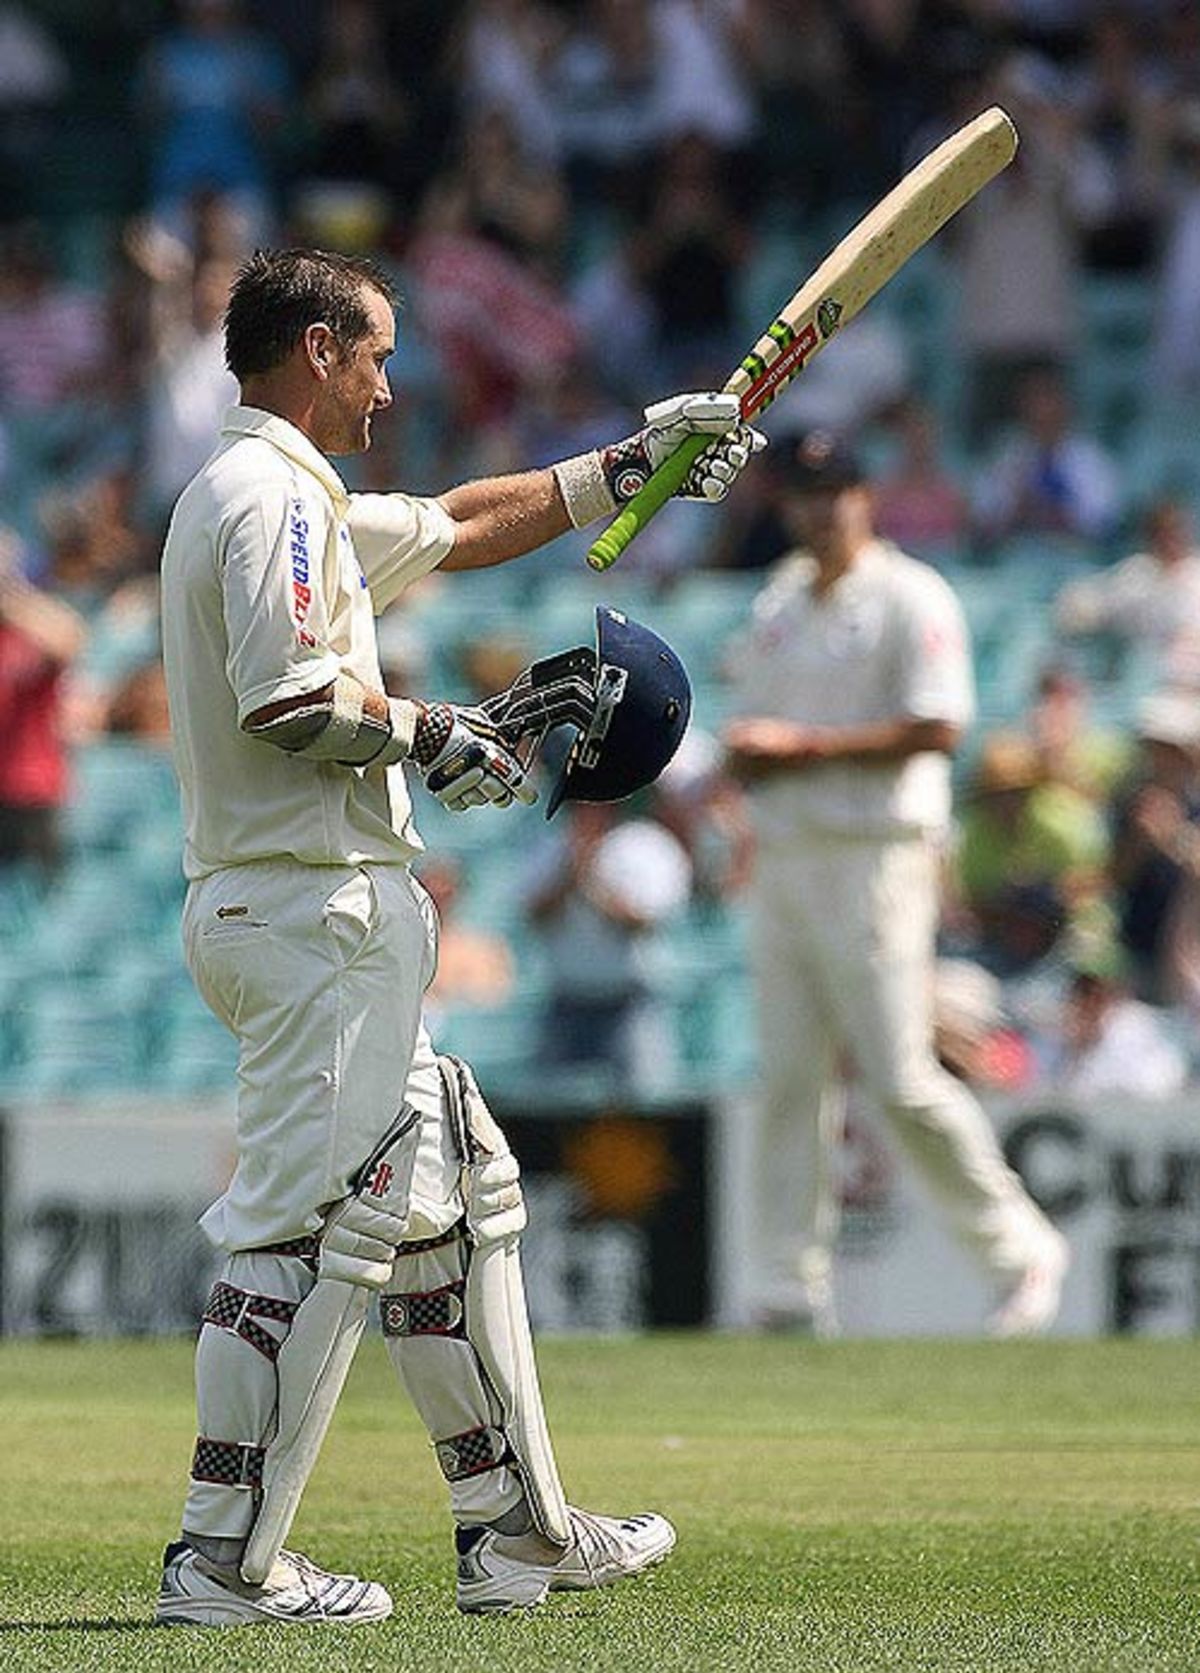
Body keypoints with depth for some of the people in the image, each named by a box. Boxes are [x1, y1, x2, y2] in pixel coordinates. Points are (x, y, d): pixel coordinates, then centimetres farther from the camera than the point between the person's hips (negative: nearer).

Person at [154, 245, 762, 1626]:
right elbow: (286, 698, -24)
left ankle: (515, 1528, 19)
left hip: (259, 912, 11)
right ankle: (223, 1563, -13)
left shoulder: (299, 502, 21)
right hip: (319, 905, -11)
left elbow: (461, 525, 31)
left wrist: (635, 461, 33)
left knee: (454, 1191, 15)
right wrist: (427, 733, -8)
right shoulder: (276, 493, -12)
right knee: (307, 1220, -12)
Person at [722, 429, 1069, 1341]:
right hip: (782, 855, 7)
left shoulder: (910, 598, -6)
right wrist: (746, 749, 0)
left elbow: (938, 727, -15)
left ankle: (1021, 1246, 6)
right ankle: (794, 1294, 4)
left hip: (875, 856, -7)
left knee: (901, 1079, -10)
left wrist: (805, 747, -16)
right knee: (790, 1079, 3)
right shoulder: (779, 603, 18)